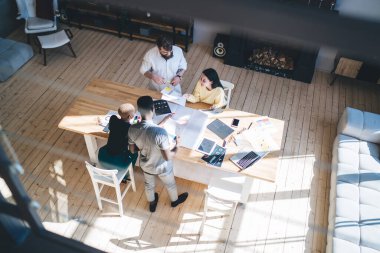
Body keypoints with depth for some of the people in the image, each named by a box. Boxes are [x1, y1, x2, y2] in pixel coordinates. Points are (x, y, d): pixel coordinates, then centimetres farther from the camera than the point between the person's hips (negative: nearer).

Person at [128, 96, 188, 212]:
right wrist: (174, 146, -10)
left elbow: (132, 150, -7)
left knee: (149, 185, 34)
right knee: (170, 184, 31)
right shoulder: (160, 132, -40)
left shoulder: (132, 129, -24)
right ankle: (175, 201, 61)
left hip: (145, 165, 4)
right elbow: (168, 157, -30)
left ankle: (152, 204, 62)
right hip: (162, 167, -3)